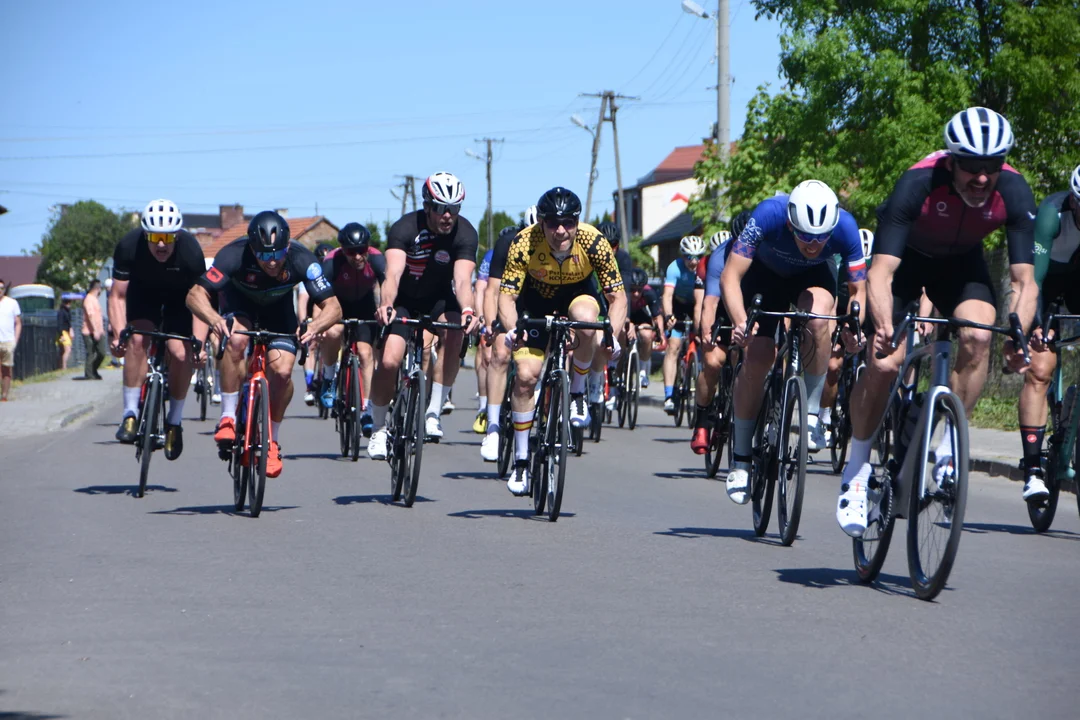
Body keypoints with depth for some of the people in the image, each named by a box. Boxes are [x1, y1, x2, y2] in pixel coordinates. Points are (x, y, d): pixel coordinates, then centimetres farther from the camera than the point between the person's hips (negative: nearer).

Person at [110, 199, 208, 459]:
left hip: (180, 296, -1)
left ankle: (174, 420, 3)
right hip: (143, 291, 1)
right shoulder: (128, 246, -31)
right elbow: (118, 295, -24)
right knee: (137, 340, -25)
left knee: (182, 354, -18)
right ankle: (130, 413, -16)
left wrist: (199, 342, -39)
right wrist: (118, 333, -36)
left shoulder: (190, 250, -34)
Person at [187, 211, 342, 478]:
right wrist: (214, 318, -56)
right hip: (239, 303, -1)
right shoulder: (234, 255, -36)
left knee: (282, 371, -19)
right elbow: (195, 295, -36)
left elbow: (333, 307, -30)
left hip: (278, 309, 1)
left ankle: (272, 440, 5)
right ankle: (228, 418, -19)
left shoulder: (301, 259, -33)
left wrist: (315, 326, -52)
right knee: (236, 340, -34)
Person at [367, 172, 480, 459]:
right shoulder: (405, 228, -27)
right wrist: (386, 305, -62)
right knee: (389, 362, -17)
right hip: (404, 299, -1)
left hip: (439, 298, 1)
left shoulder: (465, 234, -23)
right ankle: (378, 429, 7)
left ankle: (433, 413, -20)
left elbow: (462, 280, -35)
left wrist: (467, 311, -57)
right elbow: (393, 273, -41)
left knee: (454, 333, -31)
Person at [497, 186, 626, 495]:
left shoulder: (593, 243, -29)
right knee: (526, 374, -13)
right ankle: (521, 461, 2)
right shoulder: (524, 244, -30)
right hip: (537, 301, 1)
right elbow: (506, 295, -27)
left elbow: (617, 296, -23)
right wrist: (512, 328, -47)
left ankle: (577, 392, -11)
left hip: (578, 295, -1)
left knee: (587, 320, -37)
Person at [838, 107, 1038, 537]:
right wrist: (884, 326, -58)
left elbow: (1024, 280, -28)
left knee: (978, 335, -27)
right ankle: (857, 470, 4)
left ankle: (950, 448, -13)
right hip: (906, 257, -2)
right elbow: (881, 271, -40)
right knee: (883, 364, -16)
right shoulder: (918, 184, -37)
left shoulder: (1013, 192, -29)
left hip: (961, 262, 2)